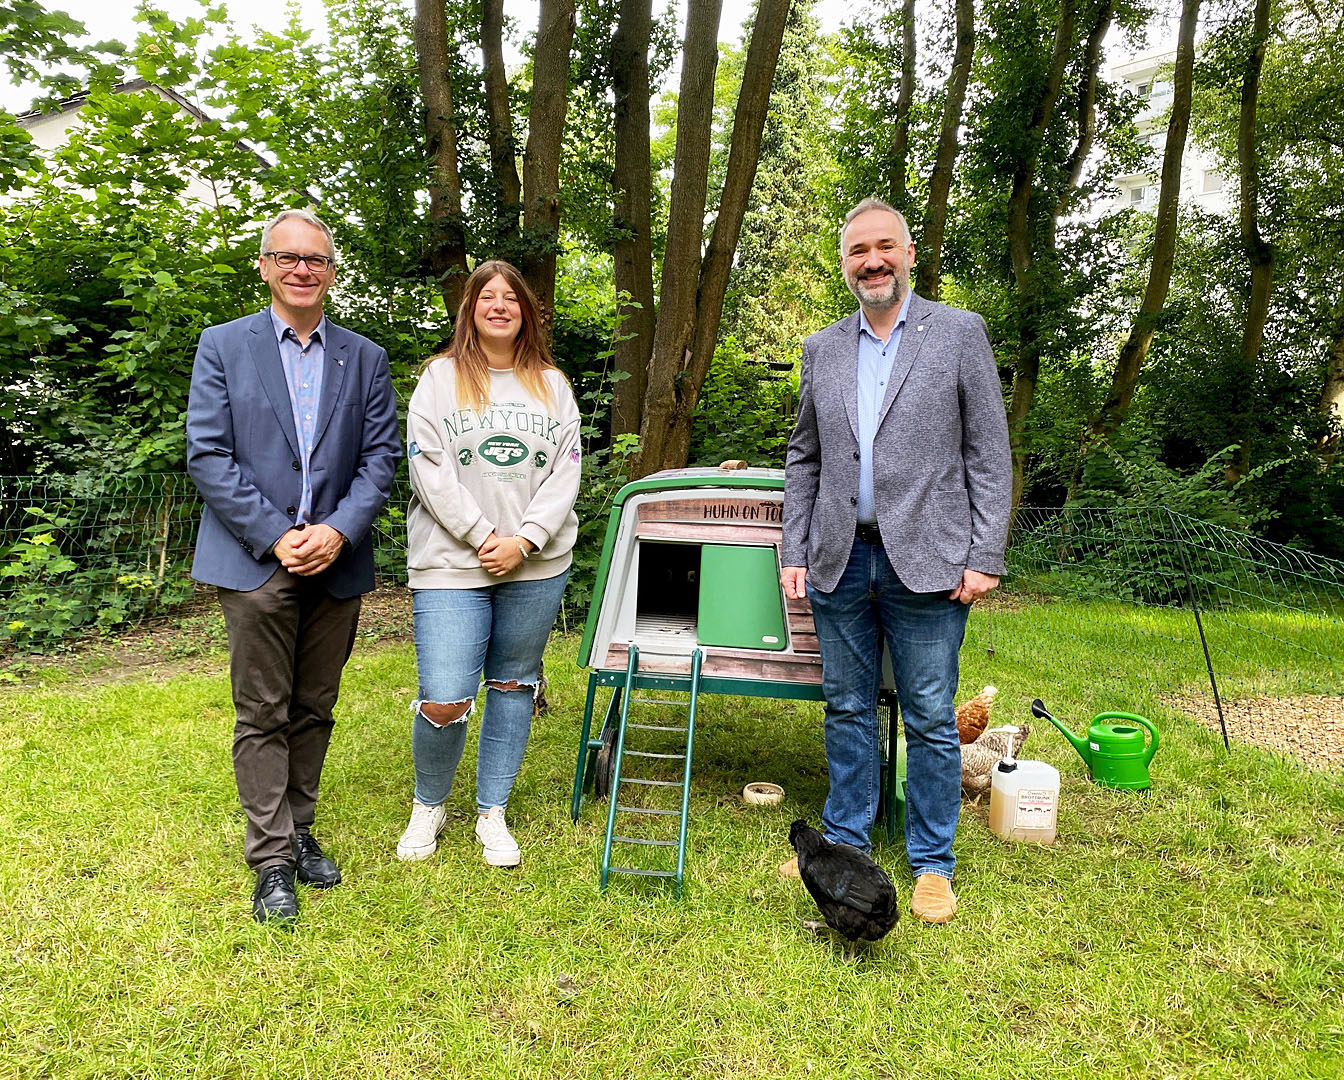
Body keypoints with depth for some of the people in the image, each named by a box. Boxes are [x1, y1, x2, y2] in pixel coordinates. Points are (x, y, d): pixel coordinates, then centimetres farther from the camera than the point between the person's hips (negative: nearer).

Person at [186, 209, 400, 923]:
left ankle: (299, 832, 27)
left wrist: (338, 530, -12)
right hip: (255, 561, -2)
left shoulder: (364, 358, 10)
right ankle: (272, 858, 12)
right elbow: (207, 455, -4)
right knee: (262, 716, 2)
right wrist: (276, 538, -13)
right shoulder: (223, 346, 4)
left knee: (314, 710, 12)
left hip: (337, 563, 3)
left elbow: (381, 456, 3)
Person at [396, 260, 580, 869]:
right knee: (444, 702, -8)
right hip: (451, 563, -3)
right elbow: (430, 470, -4)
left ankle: (492, 814, 25)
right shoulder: (440, 377, 4)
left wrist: (522, 540, -9)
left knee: (513, 686, 10)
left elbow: (566, 471, 3)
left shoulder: (552, 384, 11)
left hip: (537, 567, 3)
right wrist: (485, 538, -12)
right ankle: (428, 807, 21)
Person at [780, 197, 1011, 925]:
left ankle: (931, 864, 19)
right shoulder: (821, 349, 12)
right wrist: (793, 553, 8)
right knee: (847, 709, 13)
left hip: (925, 561, -3)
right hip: (839, 561, 4)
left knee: (930, 719, 4)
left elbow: (989, 454, -1)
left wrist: (985, 556, -8)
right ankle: (845, 842, 29)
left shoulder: (960, 333, 3)